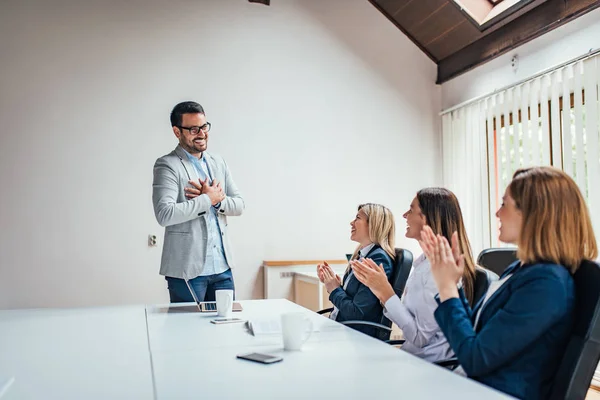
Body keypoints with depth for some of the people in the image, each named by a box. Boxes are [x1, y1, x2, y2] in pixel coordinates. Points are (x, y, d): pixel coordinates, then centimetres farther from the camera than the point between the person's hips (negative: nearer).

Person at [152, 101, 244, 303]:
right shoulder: (167, 165, -9)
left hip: (222, 267, 6)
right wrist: (208, 199, -14)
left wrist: (217, 199, -11)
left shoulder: (218, 162, 11)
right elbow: (164, 214, -22)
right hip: (187, 270, -6)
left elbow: (239, 205, 9)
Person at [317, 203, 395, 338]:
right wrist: (330, 283, 1)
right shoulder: (361, 255, 8)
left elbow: (357, 313, -20)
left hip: (359, 336, -8)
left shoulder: (379, 260, -18)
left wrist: (334, 290, -7)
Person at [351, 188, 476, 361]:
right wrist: (381, 292, 0)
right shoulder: (425, 261, 7)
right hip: (413, 356, 7)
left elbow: (420, 337, -19)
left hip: (430, 363, -7)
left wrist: (386, 292, -18)